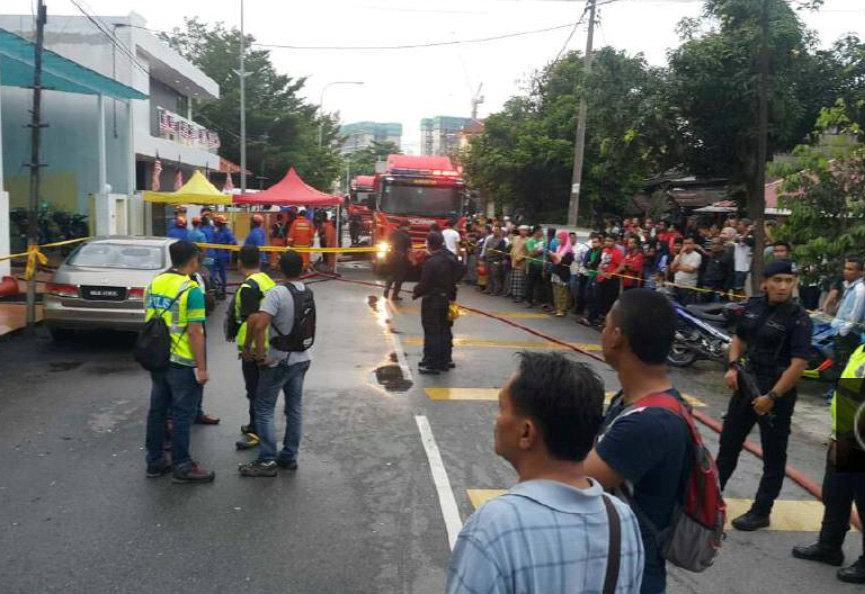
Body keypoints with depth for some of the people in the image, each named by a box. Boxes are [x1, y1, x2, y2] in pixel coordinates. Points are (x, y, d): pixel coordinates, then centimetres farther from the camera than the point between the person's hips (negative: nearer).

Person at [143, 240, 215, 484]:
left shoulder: (154, 284, 5)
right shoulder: (191, 290, -17)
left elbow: (148, 321, 12)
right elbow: (195, 332, -18)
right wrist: (202, 368, -14)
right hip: (182, 363, -7)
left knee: (157, 410, 14)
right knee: (181, 415, 2)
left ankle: (155, 461, 24)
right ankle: (182, 466, 10)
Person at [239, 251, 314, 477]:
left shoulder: (277, 293, -19)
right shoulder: (308, 293, 3)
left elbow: (259, 325, -28)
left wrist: (260, 353, -18)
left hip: (279, 361, -7)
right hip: (302, 358, 7)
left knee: (264, 409, 2)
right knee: (295, 408, 13)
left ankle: (267, 461, 1)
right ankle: (290, 457, 20)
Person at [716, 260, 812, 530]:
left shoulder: (798, 318, -16)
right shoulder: (753, 305, 2)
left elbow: (799, 364, -20)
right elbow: (739, 338, 15)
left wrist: (772, 396, -22)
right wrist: (733, 366, -2)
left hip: (778, 391, -6)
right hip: (746, 384, 6)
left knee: (773, 455, 7)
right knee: (729, 442, 17)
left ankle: (761, 512, 18)